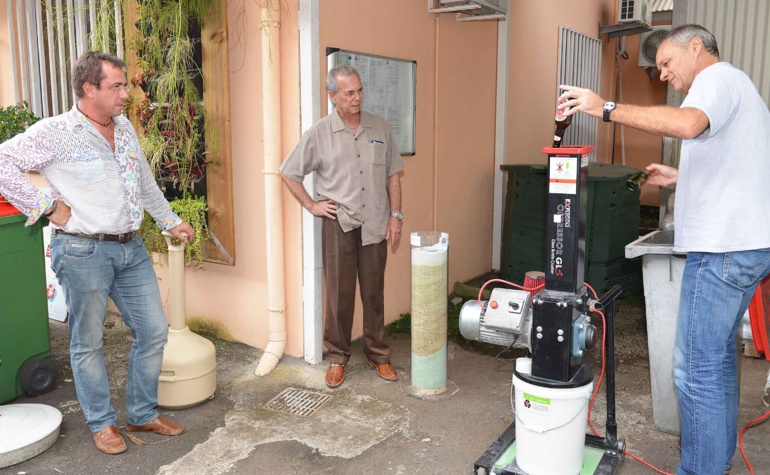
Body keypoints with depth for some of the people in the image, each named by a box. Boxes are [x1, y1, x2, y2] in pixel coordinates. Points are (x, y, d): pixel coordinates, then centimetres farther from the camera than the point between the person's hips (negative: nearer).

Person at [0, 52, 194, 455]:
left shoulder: (125, 128, 12)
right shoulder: (55, 132, -9)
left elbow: (146, 183, 23)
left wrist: (171, 221, 27)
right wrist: (46, 205, -13)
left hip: (130, 248, 7)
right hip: (83, 251, -6)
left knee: (153, 331, 9)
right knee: (88, 342, 7)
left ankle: (143, 413, 27)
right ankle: (101, 422, 26)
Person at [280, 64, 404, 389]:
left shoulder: (380, 128, 5)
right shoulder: (319, 133, -3)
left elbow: (392, 175, 9)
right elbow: (289, 173, 4)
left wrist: (395, 215, 3)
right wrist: (312, 205, 0)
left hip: (375, 224, 2)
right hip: (339, 224, -2)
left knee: (374, 293, 10)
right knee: (339, 294, 5)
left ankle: (378, 355, 24)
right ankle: (337, 358, 20)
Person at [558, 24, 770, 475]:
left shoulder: (717, 77, -7)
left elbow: (687, 123, -31)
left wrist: (606, 108, -26)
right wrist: (681, 177, 22)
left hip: (723, 248, -11)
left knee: (697, 369, -7)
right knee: (718, 355, 19)